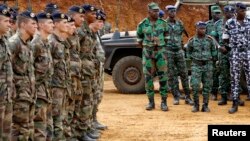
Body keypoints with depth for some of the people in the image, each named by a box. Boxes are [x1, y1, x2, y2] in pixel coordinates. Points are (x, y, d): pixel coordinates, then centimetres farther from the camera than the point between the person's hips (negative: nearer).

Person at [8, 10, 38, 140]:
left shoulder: (28, 43, 14)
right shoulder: (14, 42, -15)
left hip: (29, 93, 9)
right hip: (19, 93, -9)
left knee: (29, 128, 13)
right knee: (20, 129, -5)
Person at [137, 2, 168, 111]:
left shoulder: (163, 23, 0)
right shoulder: (142, 25, -3)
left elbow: (166, 37, 10)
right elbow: (139, 40, 8)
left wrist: (162, 48, 8)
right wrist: (146, 50, 9)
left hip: (160, 52, 0)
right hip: (147, 53, 0)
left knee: (163, 77, -3)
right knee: (148, 77, 2)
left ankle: (164, 102, 3)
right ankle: (151, 102, 10)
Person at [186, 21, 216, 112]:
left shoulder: (210, 39, 0)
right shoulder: (192, 41, -1)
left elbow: (213, 50, 14)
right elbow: (188, 52, 14)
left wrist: (212, 59, 7)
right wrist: (193, 59, 6)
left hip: (208, 65, 1)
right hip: (196, 65, -1)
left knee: (207, 86, 3)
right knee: (195, 85, -9)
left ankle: (205, 106, 11)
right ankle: (196, 105, 5)